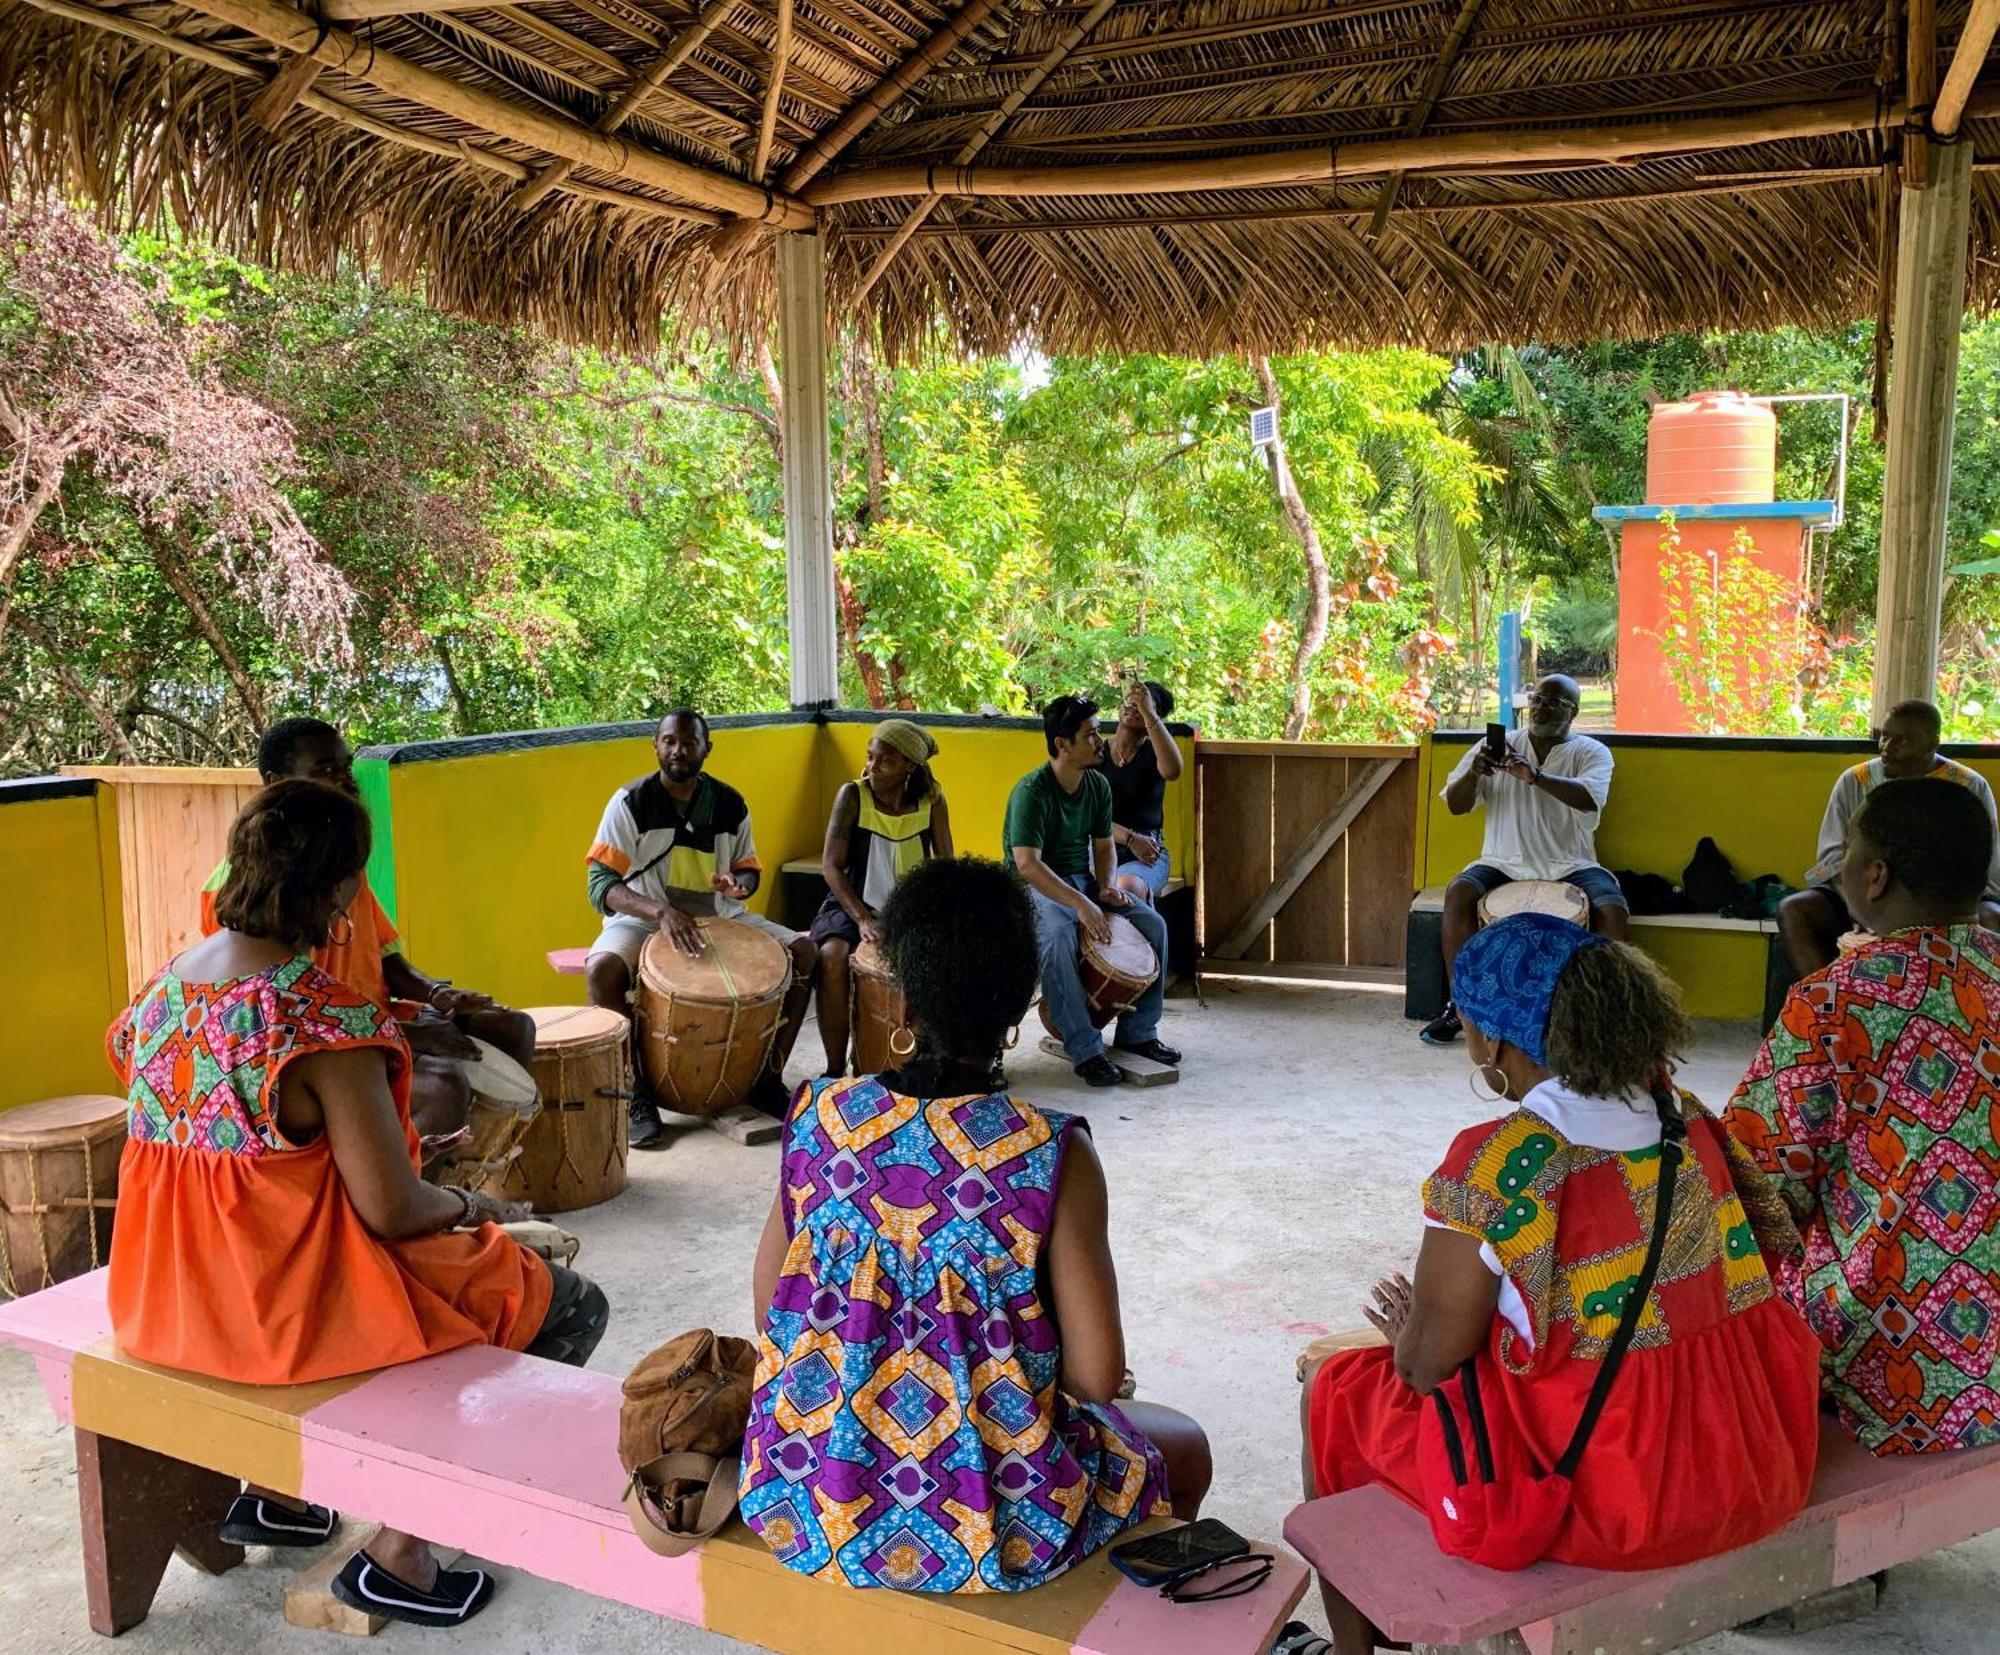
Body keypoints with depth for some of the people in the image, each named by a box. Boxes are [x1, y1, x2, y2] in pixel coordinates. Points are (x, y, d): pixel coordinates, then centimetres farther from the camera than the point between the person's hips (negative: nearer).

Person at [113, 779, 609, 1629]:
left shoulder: (163, 989, 0)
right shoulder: (326, 1016, -25)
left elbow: (227, 1161, 11)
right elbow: (392, 1210, -22)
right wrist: (474, 1205, -1)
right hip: (290, 1306, -9)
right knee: (569, 1306, 5)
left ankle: (274, 1488, 34)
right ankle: (397, 1550, 9)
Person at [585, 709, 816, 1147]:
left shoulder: (729, 804, 0)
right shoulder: (631, 802, -12)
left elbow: (749, 868, 12)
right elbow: (600, 885, -17)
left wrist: (738, 885, -15)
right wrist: (660, 911, -35)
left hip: (718, 917, 4)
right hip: (643, 918, -3)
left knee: (802, 953, -14)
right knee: (602, 970, -35)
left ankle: (769, 1077, -3)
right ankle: (637, 1093, -18)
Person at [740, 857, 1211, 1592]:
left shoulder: (820, 1118, -9)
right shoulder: (1052, 1154, -19)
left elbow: (768, 1309, 1)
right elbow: (1097, 1373, -16)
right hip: (985, 1531, -4)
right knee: (1185, 1449, 25)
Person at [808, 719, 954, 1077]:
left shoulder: (931, 801, -3)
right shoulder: (852, 795, -9)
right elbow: (831, 865, -12)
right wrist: (862, 918, -25)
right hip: (853, 905, -2)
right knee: (832, 955, -32)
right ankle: (835, 1068, -18)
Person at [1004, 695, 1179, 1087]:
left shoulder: (1098, 784, 2)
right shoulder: (1031, 791, -22)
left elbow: (1102, 845, 12)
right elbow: (1027, 864, -30)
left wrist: (1106, 886, -9)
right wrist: (1080, 905, -37)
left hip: (1081, 880, 7)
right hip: (1034, 888, -7)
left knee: (1153, 924, -9)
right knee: (1057, 937, -38)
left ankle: (1138, 1032, 3)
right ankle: (1086, 1051, -31)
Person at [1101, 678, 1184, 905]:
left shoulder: (1152, 753, 6)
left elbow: (1172, 771, -21)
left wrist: (1148, 712, -25)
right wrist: (1129, 838, -15)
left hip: (1147, 854, 0)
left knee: (1127, 889, -35)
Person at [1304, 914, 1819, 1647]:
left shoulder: (1495, 1163, -23)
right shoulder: (1685, 1120, -3)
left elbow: (1428, 1365, -16)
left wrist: (1408, 1328, 9)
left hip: (1596, 1496, -7)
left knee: (1337, 1393, 16)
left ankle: (1355, 1640, 34)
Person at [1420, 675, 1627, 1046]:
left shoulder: (1591, 752, 2)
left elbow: (1589, 799, -20)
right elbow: (1455, 806, 3)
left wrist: (1535, 775, -34)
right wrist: (1473, 774, -18)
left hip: (1569, 866, -1)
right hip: (1505, 863, 1)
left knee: (1613, 909, -27)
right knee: (1458, 893, -27)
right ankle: (1459, 1005, -18)